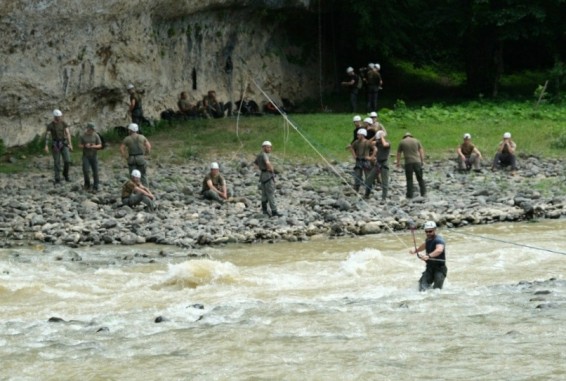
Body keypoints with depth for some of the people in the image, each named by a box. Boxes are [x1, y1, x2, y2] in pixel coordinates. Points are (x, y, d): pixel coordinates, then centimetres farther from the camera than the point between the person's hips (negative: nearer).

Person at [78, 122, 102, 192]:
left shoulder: (96, 136, 1)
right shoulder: (83, 136, -1)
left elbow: (100, 145, 2)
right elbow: (80, 145, 3)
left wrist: (94, 146, -18)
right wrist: (85, 146, -16)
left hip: (94, 156, 1)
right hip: (86, 156, -1)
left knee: (95, 172, -2)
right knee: (86, 171, -10)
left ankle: (95, 187, 5)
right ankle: (87, 185, 12)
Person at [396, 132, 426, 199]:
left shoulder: (402, 142, 6)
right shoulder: (416, 141, 9)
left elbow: (398, 153, 11)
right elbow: (421, 151, 8)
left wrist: (398, 163, 20)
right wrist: (422, 161, 12)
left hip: (408, 163, -1)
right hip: (417, 162, 1)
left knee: (409, 179, 4)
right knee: (420, 178, 9)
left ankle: (410, 194, 3)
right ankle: (423, 192, 6)